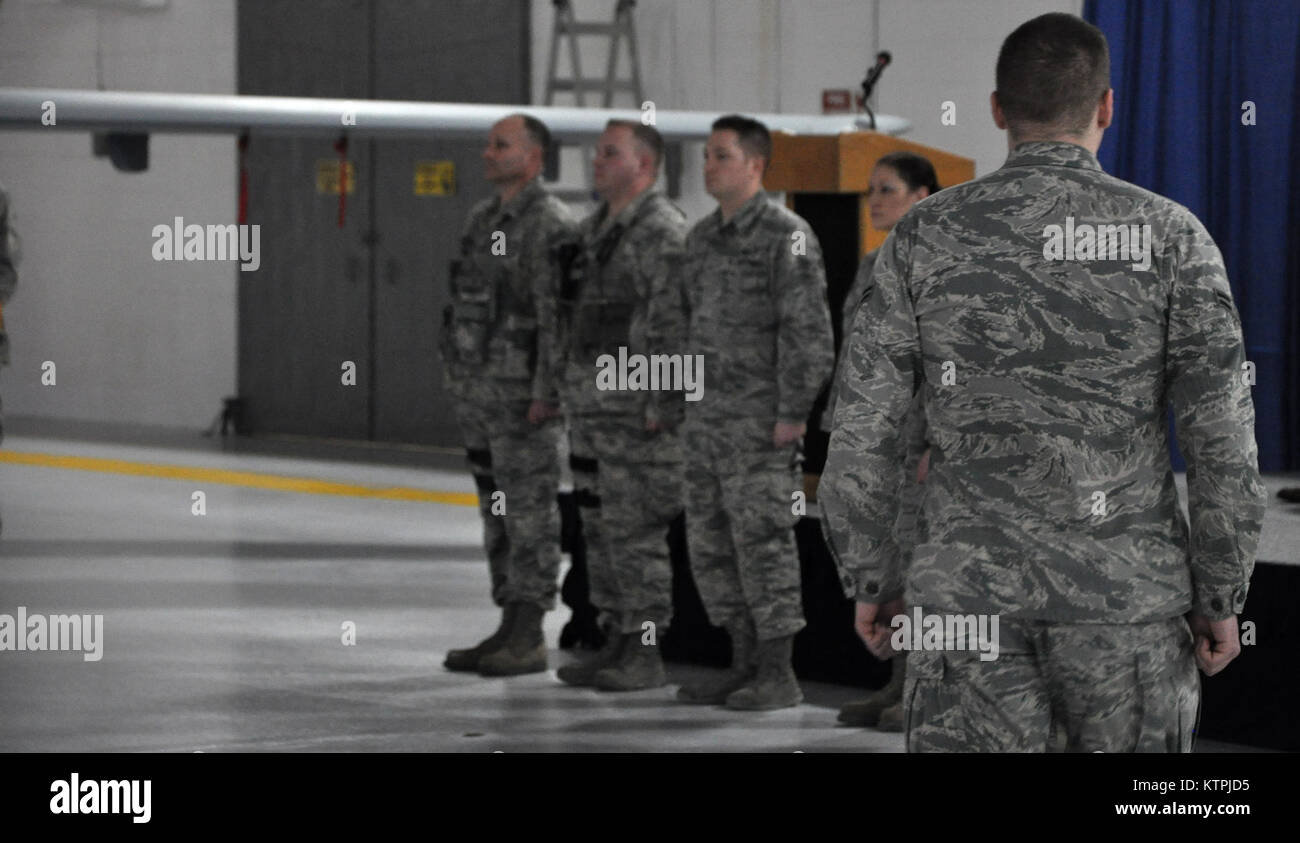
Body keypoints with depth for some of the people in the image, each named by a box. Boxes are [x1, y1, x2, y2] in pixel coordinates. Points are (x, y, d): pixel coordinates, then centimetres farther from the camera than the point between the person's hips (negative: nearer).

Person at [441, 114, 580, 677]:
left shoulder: (552, 226, -13)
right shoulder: (484, 219, 15)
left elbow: (559, 317, -18)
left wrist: (548, 395, -22)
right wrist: (458, 381, 18)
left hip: (524, 392, -9)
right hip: (479, 389, 9)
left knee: (530, 511, -5)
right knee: (497, 510, 10)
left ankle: (530, 640, -1)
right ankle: (509, 630, 14)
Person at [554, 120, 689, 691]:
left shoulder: (664, 232, -13)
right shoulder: (596, 228, 16)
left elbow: (675, 323, -18)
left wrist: (661, 406, -21)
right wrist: (564, 389, 19)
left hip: (637, 407, -9)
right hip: (590, 404, 9)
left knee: (636, 531, -6)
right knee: (599, 527, 11)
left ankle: (645, 654, -1)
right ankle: (616, 644, 17)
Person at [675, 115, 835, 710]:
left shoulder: (787, 236, -11)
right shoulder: (702, 238, 15)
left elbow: (809, 331, -16)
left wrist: (793, 414, -19)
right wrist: (680, 404, 17)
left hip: (760, 420, -9)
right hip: (707, 418, 9)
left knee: (763, 540, -6)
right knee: (710, 545, 9)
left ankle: (779, 676, 0)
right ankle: (745, 665, 18)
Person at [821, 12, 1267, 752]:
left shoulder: (925, 237, -1)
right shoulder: (1170, 235, -4)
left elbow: (861, 435, 0)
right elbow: (1225, 439, -6)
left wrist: (873, 581, 13)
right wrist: (1222, 599, 4)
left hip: (972, 600, 0)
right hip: (1127, 603, 0)